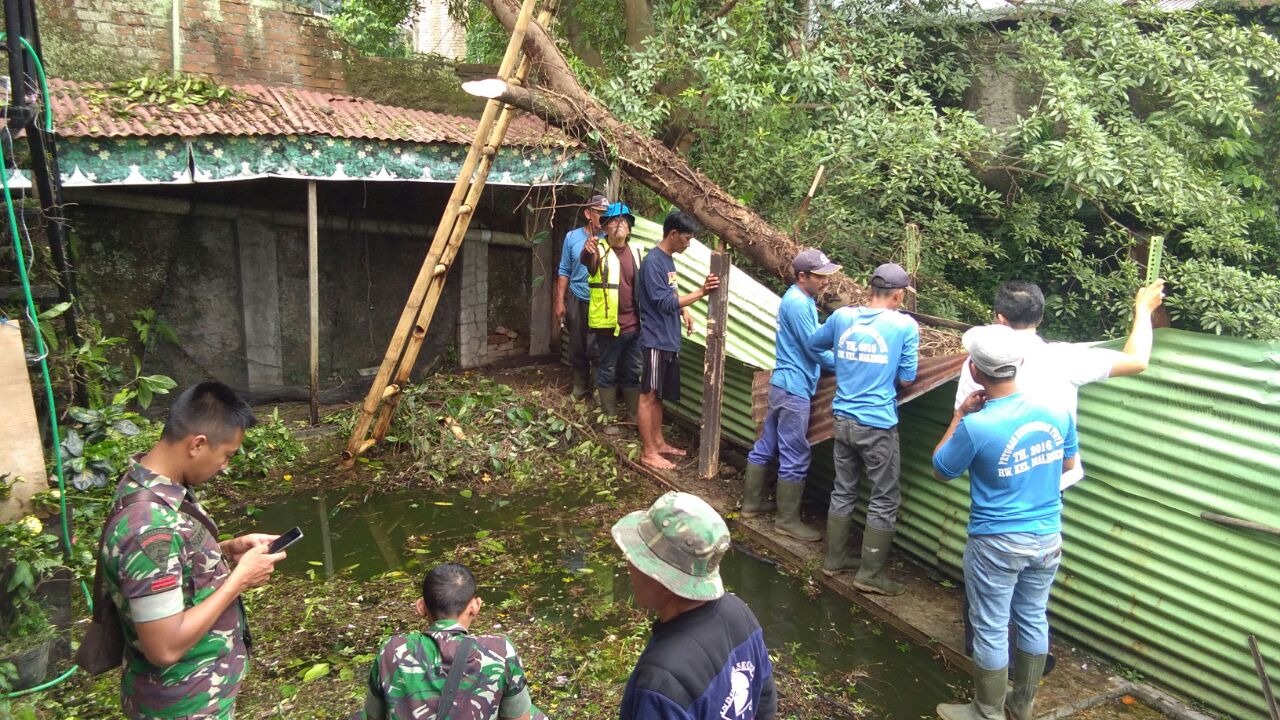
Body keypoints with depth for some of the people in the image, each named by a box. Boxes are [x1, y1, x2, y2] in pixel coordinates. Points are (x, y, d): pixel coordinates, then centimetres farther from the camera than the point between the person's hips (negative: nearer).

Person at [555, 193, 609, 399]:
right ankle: (580, 386, 31)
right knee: (577, 347, 13)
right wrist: (559, 301, 1)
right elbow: (564, 271, 4)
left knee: (596, 349, -2)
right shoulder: (572, 237, 1)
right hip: (578, 301, 3)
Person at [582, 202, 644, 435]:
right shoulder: (600, 251, -8)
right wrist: (589, 252, -56)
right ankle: (610, 418, 16)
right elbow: (587, 260, -32)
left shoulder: (635, 253, 10)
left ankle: (635, 415, 27)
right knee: (608, 372, 5)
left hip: (633, 324, 5)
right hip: (608, 324, -5)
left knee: (634, 372, 14)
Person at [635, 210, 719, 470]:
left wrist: (684, 312, 6)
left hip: (668, 339, 9)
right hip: (655, 340, -9)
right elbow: (664, 302, -23)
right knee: (648, 395, -1)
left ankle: (658, 442, 27)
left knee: (658, 395, 17)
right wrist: (700, 293, -26)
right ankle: (648, 452, 6)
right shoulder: (652, 262, -17)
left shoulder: (668, 259, 12)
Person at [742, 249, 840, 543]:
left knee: (766, 446, 17)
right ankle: (788, 520, 9)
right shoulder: (798, 303, -18)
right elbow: (814, 348, -17)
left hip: (783, 385, 10)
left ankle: (752, 503, 28)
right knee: (795, 459, -1)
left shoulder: (801, 299, 13)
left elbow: (816, 336, 21)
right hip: (794, 389, -10)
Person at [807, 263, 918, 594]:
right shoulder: (905, 325, -10)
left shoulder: (842, 316, 2)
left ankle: (835, 558, 28)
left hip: (844, 420, 5)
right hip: (878, 425, -5)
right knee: (885, 501, 8)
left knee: (843, 491, 18)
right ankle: (869, 574, 12)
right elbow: (905, 379, -6)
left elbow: (814, 344, 19)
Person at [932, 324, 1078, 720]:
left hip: (997, 543, -6)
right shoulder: (1056, 410, -9)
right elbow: (1068, 463, 10)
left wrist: (960, 415, -3)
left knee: (991, 630, 10)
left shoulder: (976, 426, -25)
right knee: (1033, 619, 21)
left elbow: (941, 470, -7)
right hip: (1047, 538, 6)